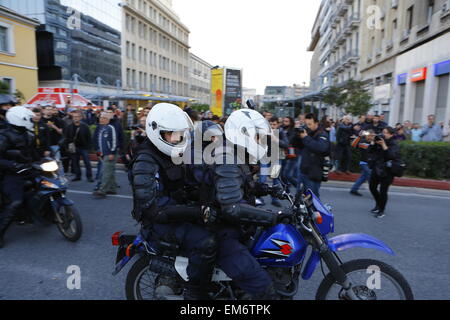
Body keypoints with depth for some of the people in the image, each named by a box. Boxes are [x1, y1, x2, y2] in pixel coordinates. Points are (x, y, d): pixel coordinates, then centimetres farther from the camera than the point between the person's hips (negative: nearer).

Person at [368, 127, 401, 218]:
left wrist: (384, 145, -26)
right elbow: (369, 151, 2)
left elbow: (392, 156, -25)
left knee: (383, 191, -5)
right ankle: (378, 205, 38)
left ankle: (381, 211, 12)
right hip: (376, 169, 6)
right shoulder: (379, 141, 4)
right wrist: (373, 142, -11)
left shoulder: (394, 145, -9)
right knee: (372, 187, 15)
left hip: (386, 171, -6)